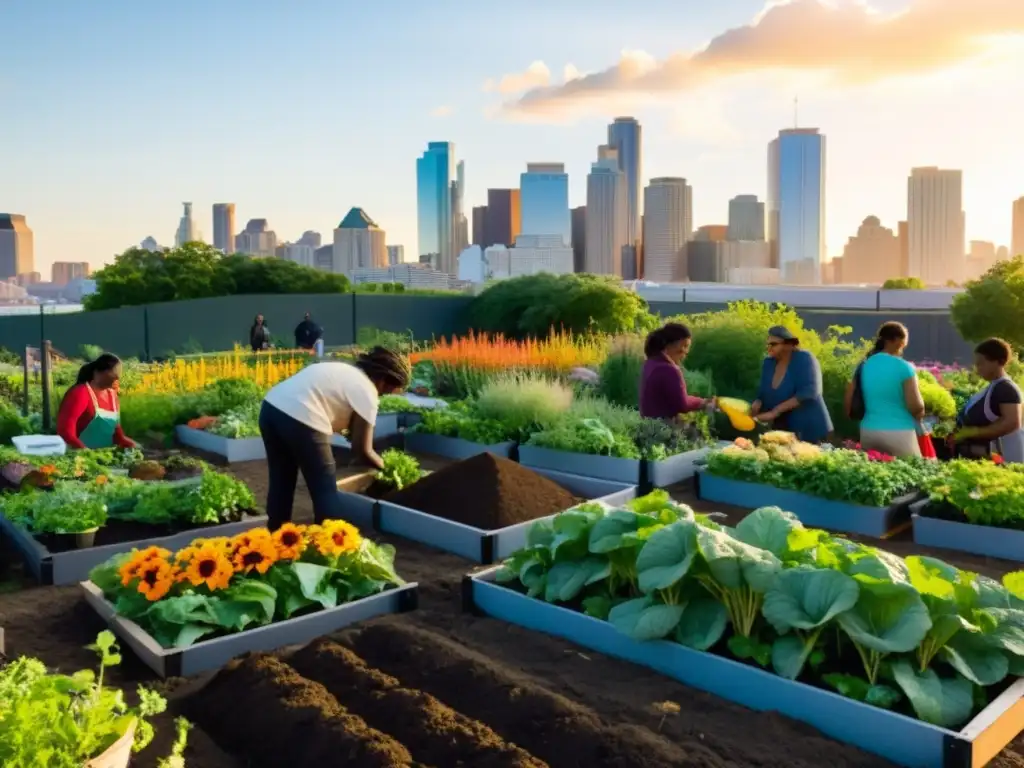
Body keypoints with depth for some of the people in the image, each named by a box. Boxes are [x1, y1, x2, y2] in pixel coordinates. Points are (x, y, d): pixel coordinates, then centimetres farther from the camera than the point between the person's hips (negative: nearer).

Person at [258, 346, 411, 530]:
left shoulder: (346, 372, 25)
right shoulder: (367, 391, 1)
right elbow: (362, 449, 2)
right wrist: (384, 467, 18)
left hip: (271, 407, 9)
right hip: (300, 420, -9)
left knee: (281, 483, 24)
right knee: (325, 491, 8)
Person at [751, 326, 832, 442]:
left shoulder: (804, 359, -12)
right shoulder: (768, 363, 5)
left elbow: (809, 392, -24)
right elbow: (763, 392, 12)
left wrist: (775, 411, -29)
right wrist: (758, 402, -13)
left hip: (808, 429, -5)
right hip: (783, 430, 5)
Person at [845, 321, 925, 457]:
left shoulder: (864, 366, 5)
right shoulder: (903, 367, -9)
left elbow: (848, 401, 5)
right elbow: (916, 406, -12)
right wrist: (920, 415, 9)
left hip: (868, 432, 5)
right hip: (898, 433, -5)